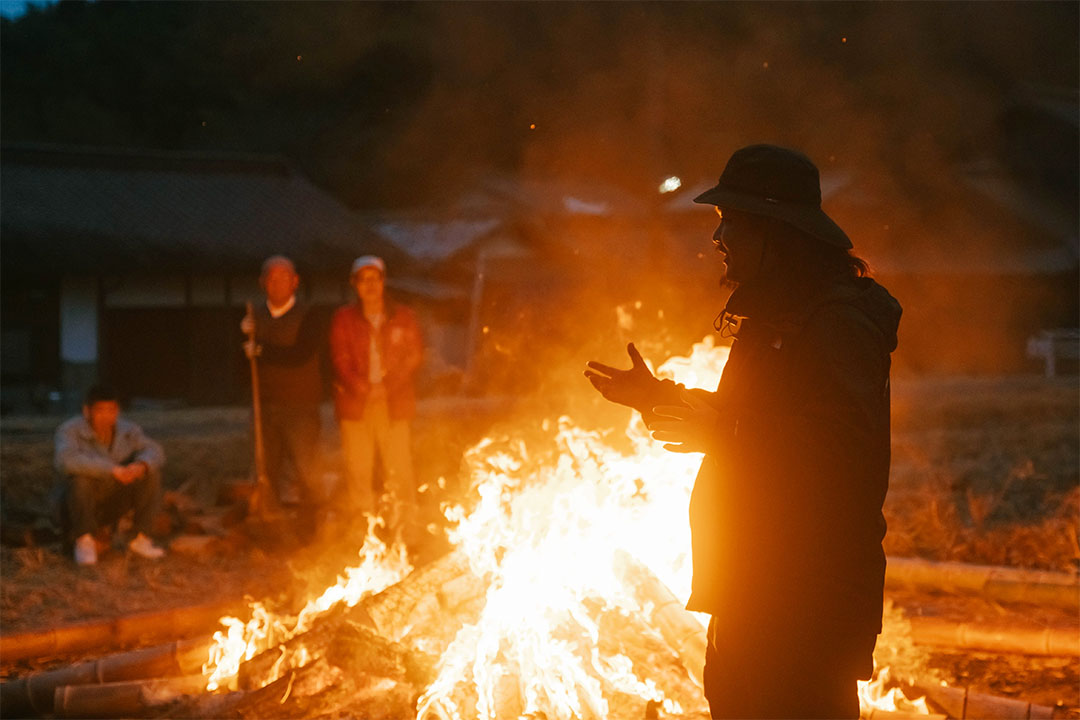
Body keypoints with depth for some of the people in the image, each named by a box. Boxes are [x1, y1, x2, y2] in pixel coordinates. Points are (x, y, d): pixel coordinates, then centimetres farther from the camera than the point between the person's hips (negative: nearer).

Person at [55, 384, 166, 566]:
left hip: (114, 506, 4)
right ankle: (84, 539, -14)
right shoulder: (69, 430, -18)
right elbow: (66, 459, -37)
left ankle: (141, 538, -9)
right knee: (80, 478, -34)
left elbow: (154, 451, -12)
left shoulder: (128, 430, -4)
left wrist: (141, 465, -37)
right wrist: (112, 469, -43)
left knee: (151, 473, -15)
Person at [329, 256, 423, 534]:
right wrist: (362, 388, -12)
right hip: (355, 404, 0)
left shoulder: (403, 317, 11)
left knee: (398, 464, -6)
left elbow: (414, 355, 5)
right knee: (357, 466, -3)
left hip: (393, 403, 0)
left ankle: (401, 519, 1)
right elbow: (340, 360, 2)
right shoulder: (344, 318, 10)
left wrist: (389, 385, -8)